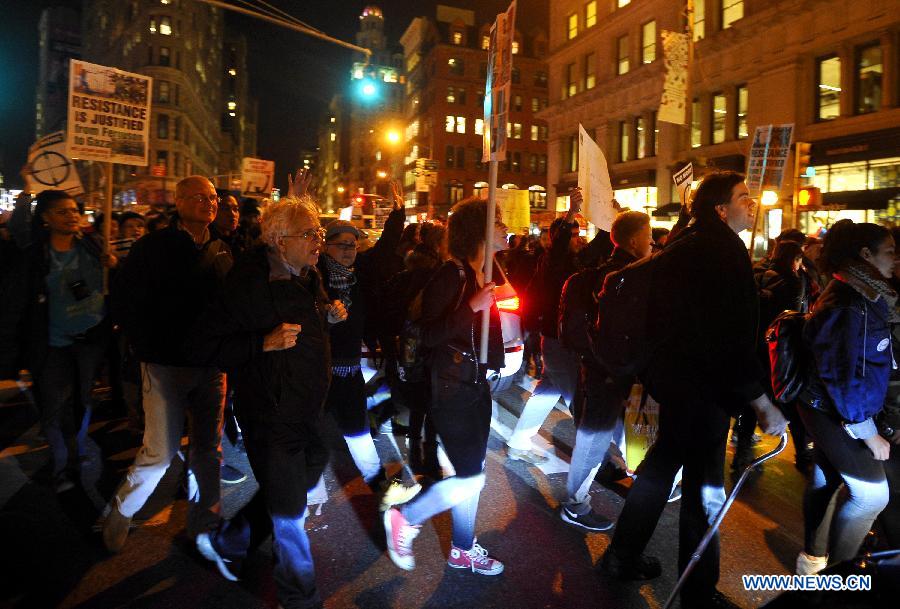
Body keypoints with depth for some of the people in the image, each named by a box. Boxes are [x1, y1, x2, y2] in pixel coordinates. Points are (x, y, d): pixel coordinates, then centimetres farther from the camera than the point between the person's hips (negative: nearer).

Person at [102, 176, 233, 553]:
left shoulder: (221, 252, 9)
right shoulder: (153, 248, -4)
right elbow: (130, 305, -5)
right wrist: (149, 352, -8)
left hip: (211, 365, 4)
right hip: (166, 366, -4)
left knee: (209, 449, 10)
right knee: (160, 451, -1)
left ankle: (204, 522, 27)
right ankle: (121, 513, 26)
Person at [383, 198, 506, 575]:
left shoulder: (486, 274, 7)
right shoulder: (451, 276, -17)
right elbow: (428, 335, -25)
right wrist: (472, 307, -31)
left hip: (477, 385, 8)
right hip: (451, 389, -8)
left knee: (471, 474, 17)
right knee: (471, 479, -7)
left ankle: (463, 550, 34)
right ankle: (404, 520, 15)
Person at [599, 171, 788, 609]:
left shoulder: (683, 245, 9)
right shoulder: (724, 251, -18)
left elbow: (656, 316, 16)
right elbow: (734, 338, -24)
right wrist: (762, 403, -19)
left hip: (672, 372, 10)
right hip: (703, 384, -9)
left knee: (664, 461, 22)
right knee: (703, 487, 2)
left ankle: (622, 555, 35)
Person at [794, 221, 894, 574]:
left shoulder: (854, 296, 7)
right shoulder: (852, 306, -23)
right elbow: (844, 375, -24)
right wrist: (867, 432, -18)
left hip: (826, 408, 10)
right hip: (837, 413, -10)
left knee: (826, 480, 18)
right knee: (872, 493, -4)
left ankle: (813, 558, 33)